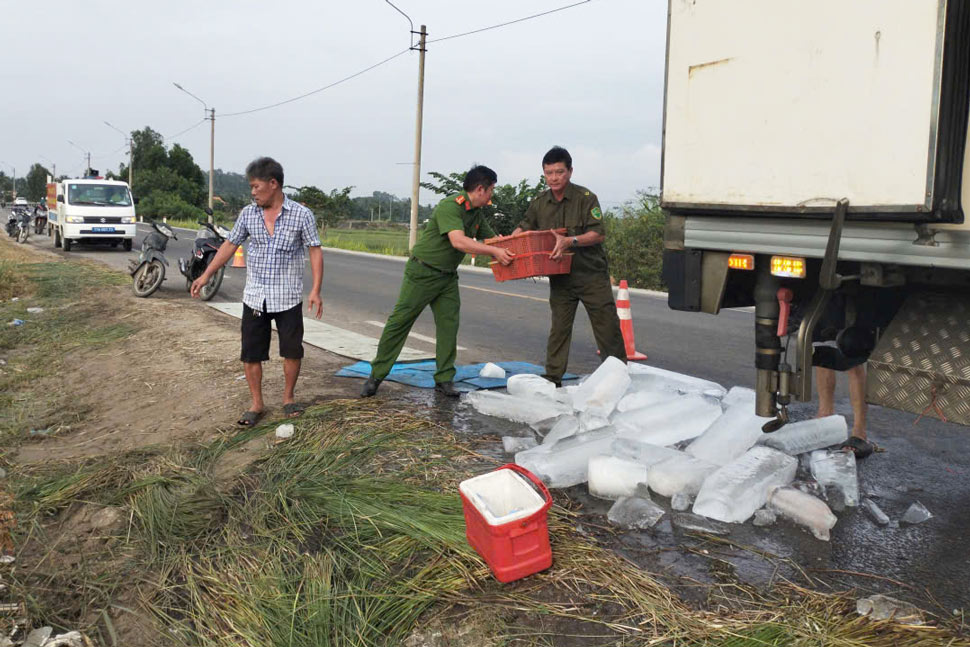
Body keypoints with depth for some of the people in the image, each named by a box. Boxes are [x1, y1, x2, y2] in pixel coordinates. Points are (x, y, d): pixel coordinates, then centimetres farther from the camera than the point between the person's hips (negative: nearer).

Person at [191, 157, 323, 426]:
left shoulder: (301, 214, -7)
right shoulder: (248, 214, 3)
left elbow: (315, 251, -6)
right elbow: (230, 245, 11)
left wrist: (316, 290, -14)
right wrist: (206, 275, 7)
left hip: (288, 297, -2)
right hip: (254, 297, 3)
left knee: (292, 350, 5)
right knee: (250, 353, 4)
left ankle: (288, 398, 25)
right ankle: (257, 404, 18)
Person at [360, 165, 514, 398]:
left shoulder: (476, 214, 8)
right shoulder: (450, 206, -21)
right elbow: (458, 241, -34)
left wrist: (508, 252, -2)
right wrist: (494, 251, -36)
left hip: (448, 277, 8)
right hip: (423, 272, -8)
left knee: (449, 326, 3)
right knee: (399, 322, -2)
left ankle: (444, 379, 11)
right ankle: (376, 375, 7)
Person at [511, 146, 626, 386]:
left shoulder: (585, 197, -10)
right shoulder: (540, 203, 4)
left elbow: (597, 234, -15)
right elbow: (524, 228, 17)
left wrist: (569, 241, -29)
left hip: (592, 274, -3)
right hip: (560, 276, 3)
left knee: (607, 325, 1)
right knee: (559, 328, 6)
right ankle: (553, 378, 14)